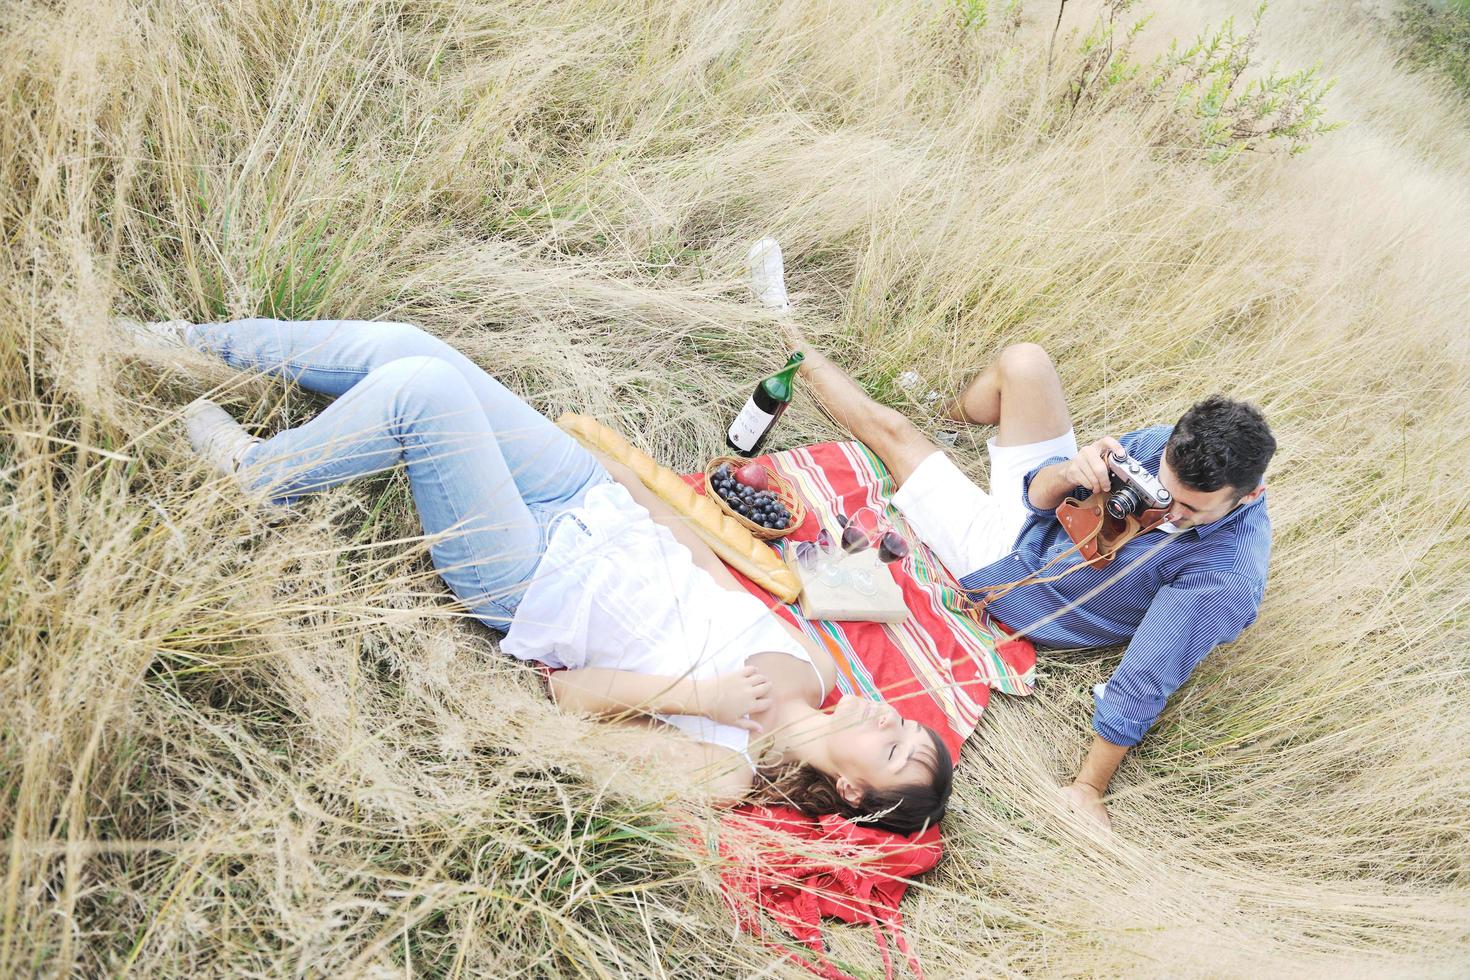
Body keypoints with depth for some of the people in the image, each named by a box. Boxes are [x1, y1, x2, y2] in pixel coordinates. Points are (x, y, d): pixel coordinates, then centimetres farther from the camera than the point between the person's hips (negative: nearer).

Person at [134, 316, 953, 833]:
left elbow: (569, 689, -17)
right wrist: (636, 485, 5)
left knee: (421, 387, -24)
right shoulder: (807, 671, -4)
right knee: (404, 349, -4)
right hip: (592, 503, 6)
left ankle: (255, 473, 7)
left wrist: (695, 695, -29)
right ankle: (199, 341, 21)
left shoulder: (724, 769, -19)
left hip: (531, 585, -6)